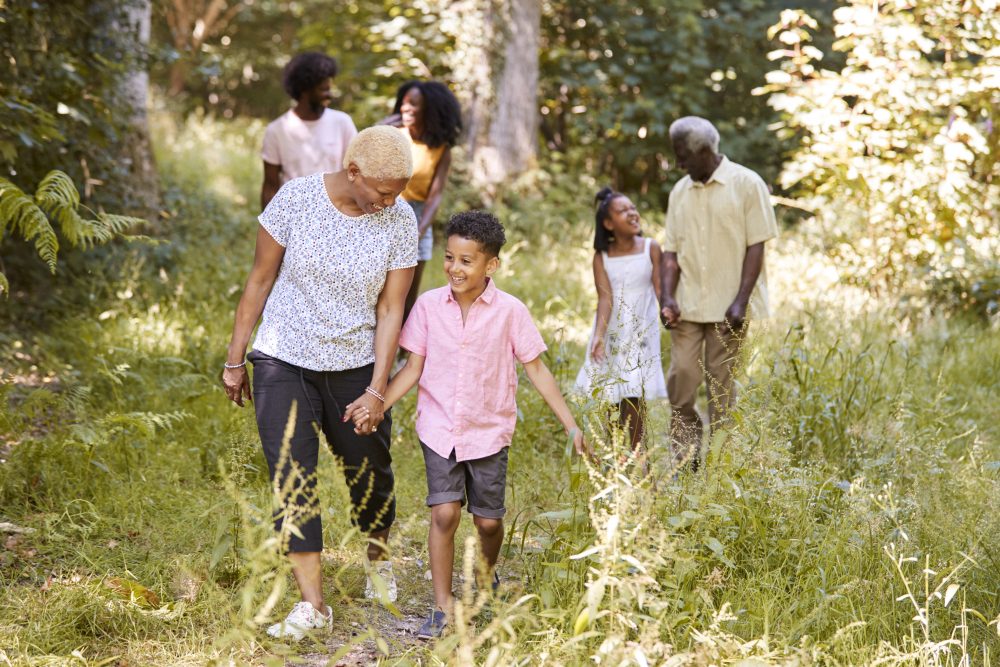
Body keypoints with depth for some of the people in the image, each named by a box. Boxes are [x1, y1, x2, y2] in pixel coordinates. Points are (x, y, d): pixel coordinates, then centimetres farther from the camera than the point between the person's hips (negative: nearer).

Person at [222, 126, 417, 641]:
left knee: (369, 471, 12)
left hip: (355, 366, 1)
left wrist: (377, 390, -10)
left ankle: (378, 559, 41)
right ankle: (312, 604, -3)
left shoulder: (400, 222, -11)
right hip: (284, 361, -1)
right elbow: (260, 280, -7)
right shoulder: (295, 199, -16)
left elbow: (390, 310, -7)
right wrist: (235, 360, -3)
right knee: (291, 477, -7)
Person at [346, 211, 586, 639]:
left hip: (489, 431, 0)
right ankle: (442, 607, -3)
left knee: (488, 520, 7)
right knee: (444, 512, -13)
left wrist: (570, 425, -5)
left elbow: (536, 369, -2)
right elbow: (413, 368, 1)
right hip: (439, 428, 0)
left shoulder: (509, 311, -8)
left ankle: (487, 577, 40)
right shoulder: (429, 305, -4)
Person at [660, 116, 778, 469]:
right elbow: (672, 250, 10)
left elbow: (756, 246, -7)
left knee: (721, 387, 0)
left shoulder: (746, 184, -4)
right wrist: (667, 297, -5)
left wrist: (741, 301, -15)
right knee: (680, 380, -3)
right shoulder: (680, 191, 11)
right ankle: (686, 463, 6)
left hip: (726, 307, -4)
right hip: (687, 306, 4)